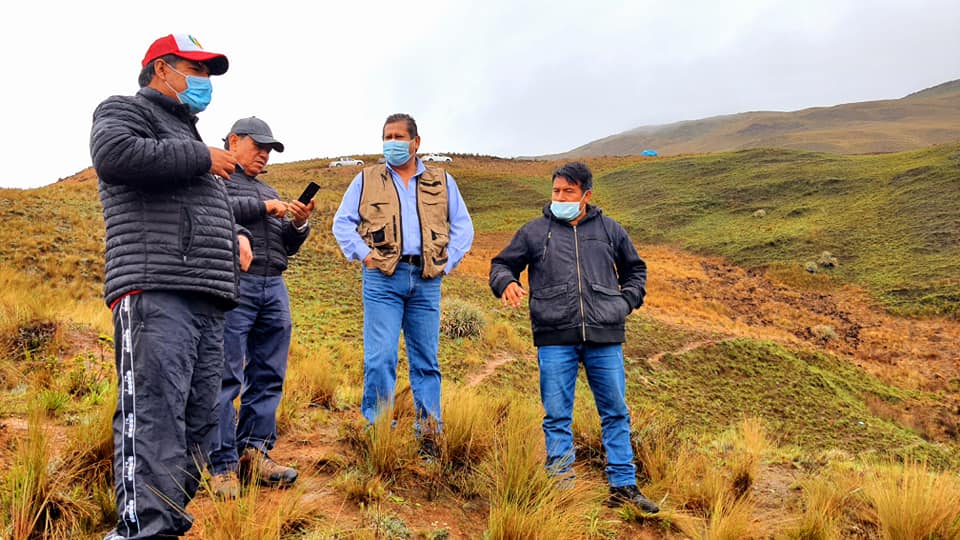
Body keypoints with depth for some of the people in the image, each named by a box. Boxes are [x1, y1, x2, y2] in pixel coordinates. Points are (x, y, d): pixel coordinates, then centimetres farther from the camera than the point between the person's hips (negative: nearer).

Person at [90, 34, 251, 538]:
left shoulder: (186, 134, 34)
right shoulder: (125, 109, 8)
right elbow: (113, 155, -17)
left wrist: (236, 235, 20)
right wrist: (201, 158, -7)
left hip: (207, 300, 9)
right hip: (154, 292, -9)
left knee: (197, 422, 5)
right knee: (153, 415, -19)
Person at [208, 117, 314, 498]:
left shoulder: (269, 192, 28)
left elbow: (287, 247, 26)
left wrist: (299, 225, 6)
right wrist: (263, 207, -9)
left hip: (274, 288, 7)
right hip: (233, 285, -7)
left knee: (268, 377, 5)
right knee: (226, 377, -7)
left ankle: (255, 454, 11)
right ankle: (223, 465, -4)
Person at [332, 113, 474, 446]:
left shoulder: (442, 182, 15)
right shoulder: (366, 180, 12)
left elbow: (463, 226, 15)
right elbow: (342, 222, 10)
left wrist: (448, 262, 3)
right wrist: (364, 254, -4)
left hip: (426, 280, 2)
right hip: (383, 278, -1)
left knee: (426, 360, 5)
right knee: (380, 358, -8)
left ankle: (430, 434, 11)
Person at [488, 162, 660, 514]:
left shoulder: (610, 230, 11)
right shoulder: (534, 231, 7)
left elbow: (635, 269, 24)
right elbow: (502, 264, 14)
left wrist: (626, 303, 10)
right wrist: (506, 283, -8)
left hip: (605, 338, 2)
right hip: (555, 339, -1)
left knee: (616, 412, 8)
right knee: (557, 416, 2)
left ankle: (623, 486, 19)